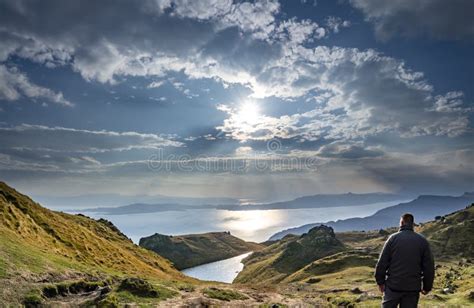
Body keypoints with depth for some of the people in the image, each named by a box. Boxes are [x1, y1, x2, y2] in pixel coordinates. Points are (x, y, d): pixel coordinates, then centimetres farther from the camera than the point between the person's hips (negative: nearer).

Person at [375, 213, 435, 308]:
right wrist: (427, 286, 13)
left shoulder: (393, 238, -3)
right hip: (413, 289, 2)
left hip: (393, 286, -1)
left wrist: (380, 281, 4)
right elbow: (429, 267, 2)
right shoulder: (422, 241, 2)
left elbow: (382, 262, -6)